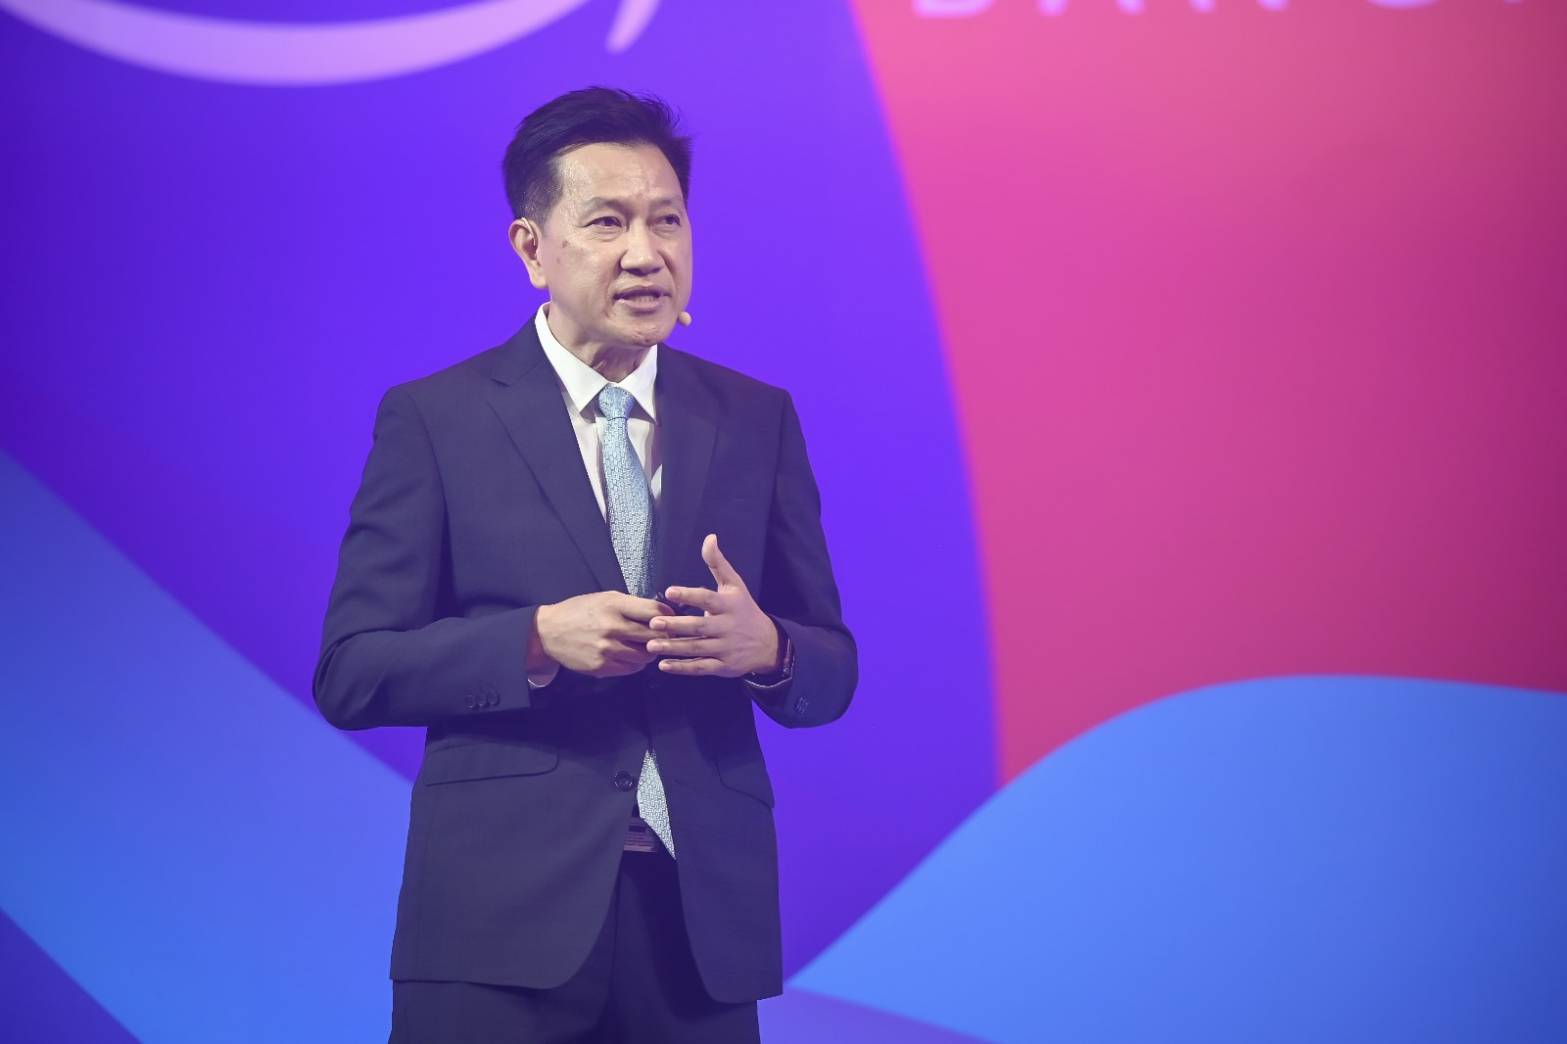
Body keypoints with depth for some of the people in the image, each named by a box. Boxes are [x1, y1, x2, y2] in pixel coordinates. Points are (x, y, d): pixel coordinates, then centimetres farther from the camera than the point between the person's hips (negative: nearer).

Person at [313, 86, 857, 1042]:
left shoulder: (758, 419, 9)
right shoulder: (434, 418, 0)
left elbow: (832, 673, 10)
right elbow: (351, 675, -3)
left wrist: (765, 648, -13)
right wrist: (537, 641, -18)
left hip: (702, 917, 3)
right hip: (503, 924, -3)